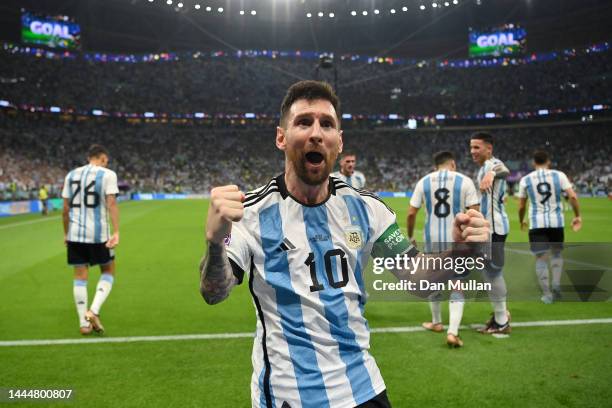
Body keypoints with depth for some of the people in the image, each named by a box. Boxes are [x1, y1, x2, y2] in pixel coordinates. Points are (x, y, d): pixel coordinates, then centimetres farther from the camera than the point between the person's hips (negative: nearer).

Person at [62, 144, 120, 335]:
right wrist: (116, 232, -17)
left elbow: (66, 208, 10)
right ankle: (94, 311, -3)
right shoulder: (107, 175, -3)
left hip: (75, 233, 4)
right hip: (98, 233, -4)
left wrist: (66, 233, 19)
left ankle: (83, 323, 10)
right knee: (108, 272, 14)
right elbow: (111, 204, -14)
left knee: (80, 276, 9)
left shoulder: (71, 175, 11)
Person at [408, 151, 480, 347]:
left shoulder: (424, 182, 3)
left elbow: (411, 213, 2)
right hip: (457, 239, -2)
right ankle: (453, 332, -8)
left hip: (432, 238, 2)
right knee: (457, 287, 4)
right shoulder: (464, 181, -3)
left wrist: (410, 236, 16)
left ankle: (436, 322, 34)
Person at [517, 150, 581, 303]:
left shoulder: (526, 180, 3)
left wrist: (521, 221, 24)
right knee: (556, 253, 21)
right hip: (556, 222, 1)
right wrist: (577, 216, 5)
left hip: (537, 223, -1)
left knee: (541, 258, 4)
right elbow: (573, 196, -6)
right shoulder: (559, 175, 1)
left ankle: (547, 294, 3)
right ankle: (556, 284, 7)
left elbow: (521, 206, 8)